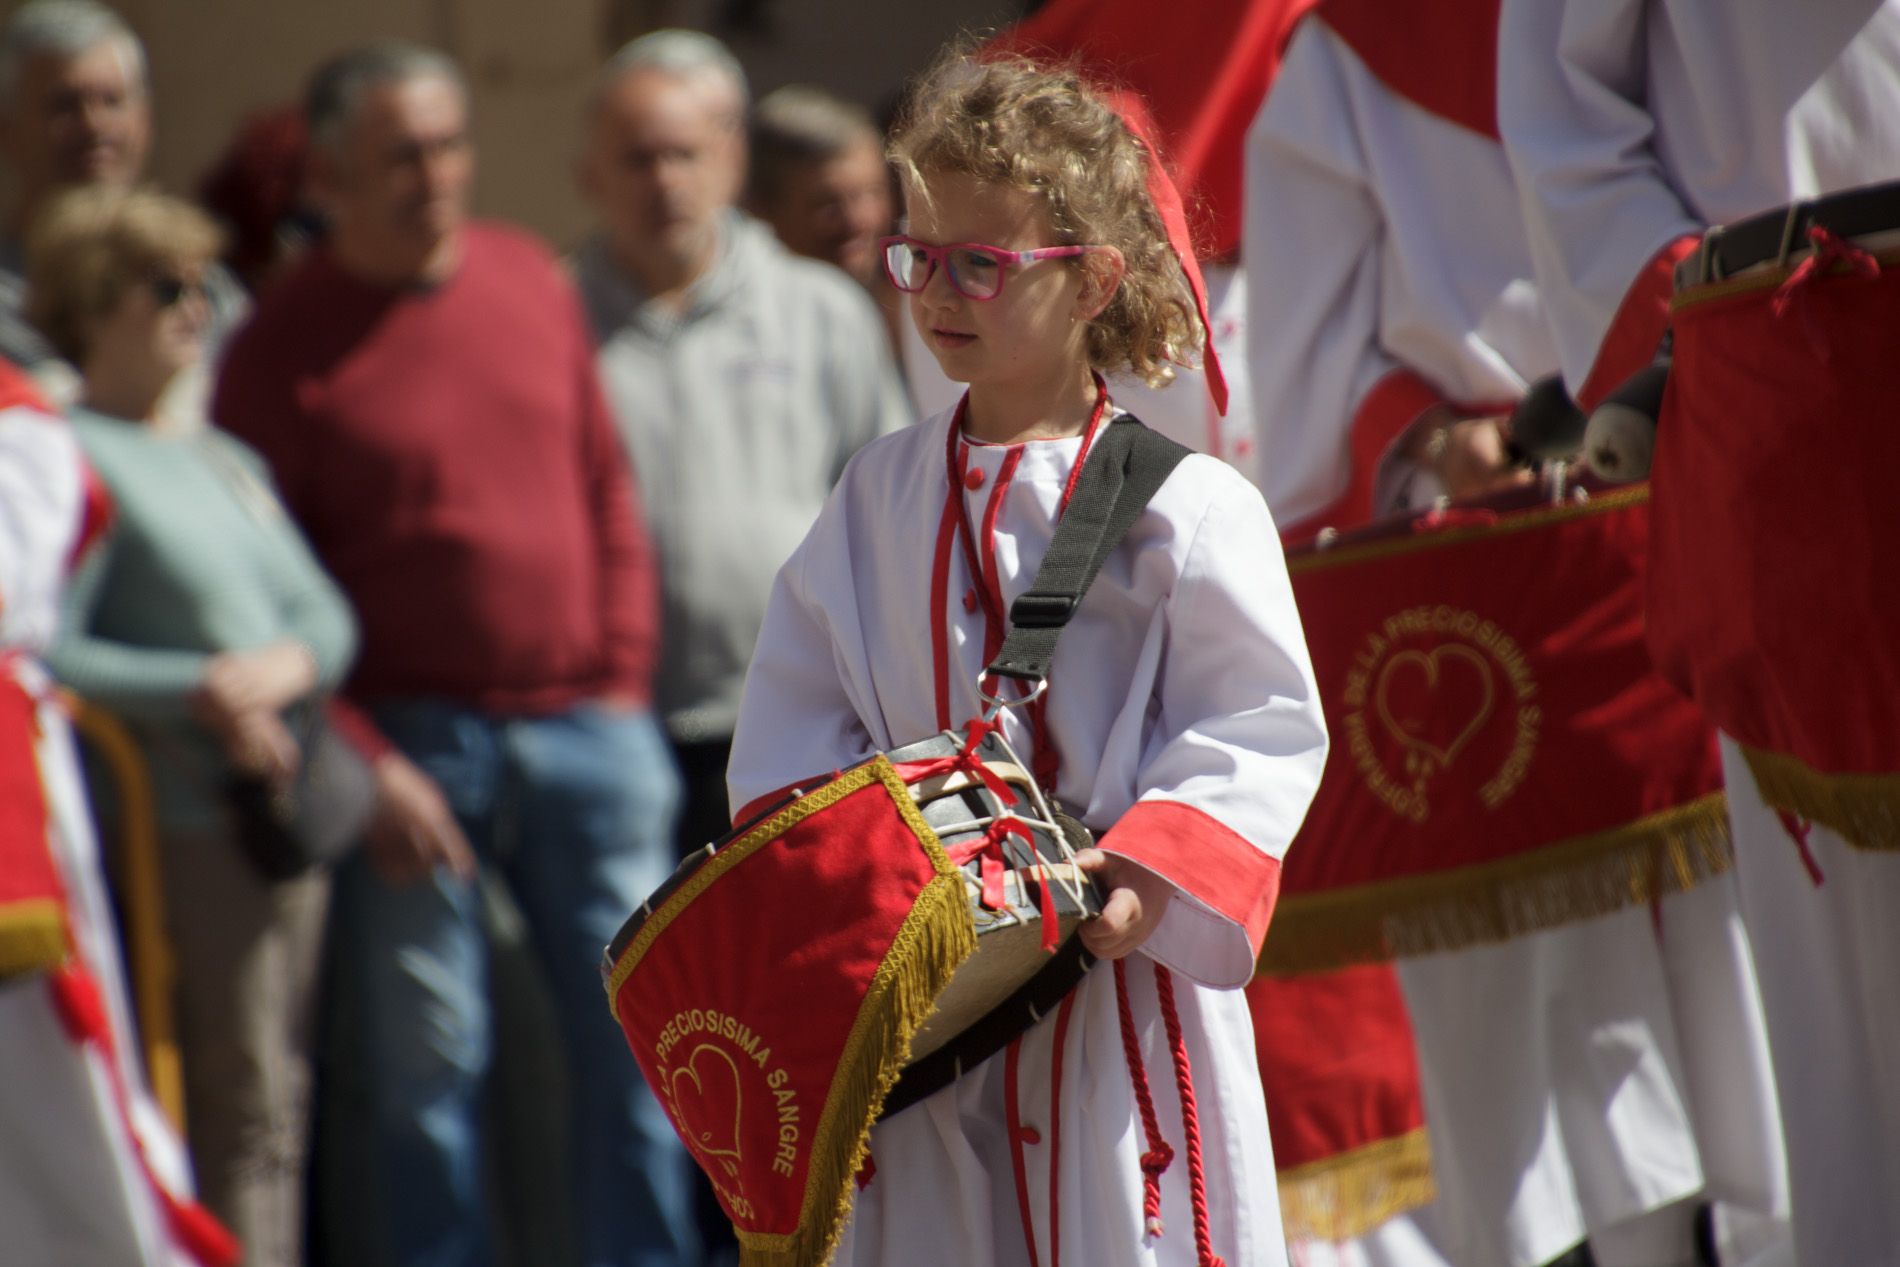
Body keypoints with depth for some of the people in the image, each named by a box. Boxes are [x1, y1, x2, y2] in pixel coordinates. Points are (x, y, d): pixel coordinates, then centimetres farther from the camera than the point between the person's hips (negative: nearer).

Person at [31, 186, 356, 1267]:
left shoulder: (227, 459, 19)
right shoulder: (74, 457, -6)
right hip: (192, 823, -8)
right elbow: (45, 655, -15)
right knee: (242, 1110, -10)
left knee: (281, 1104, 8)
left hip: (293, 806, 8)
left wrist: (286, 665, -8)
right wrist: (201, 693, -20)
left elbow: (328, 614, 15)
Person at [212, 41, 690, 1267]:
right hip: (412, 741, -4)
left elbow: (608, 490, 14)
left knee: (633, 1030, 6)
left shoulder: (535, 281, 9)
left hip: (580, 725, 4)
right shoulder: (286, 345, -4)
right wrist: (356, 764, -12)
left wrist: (624, 678, 5)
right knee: (422, 1061, -2)